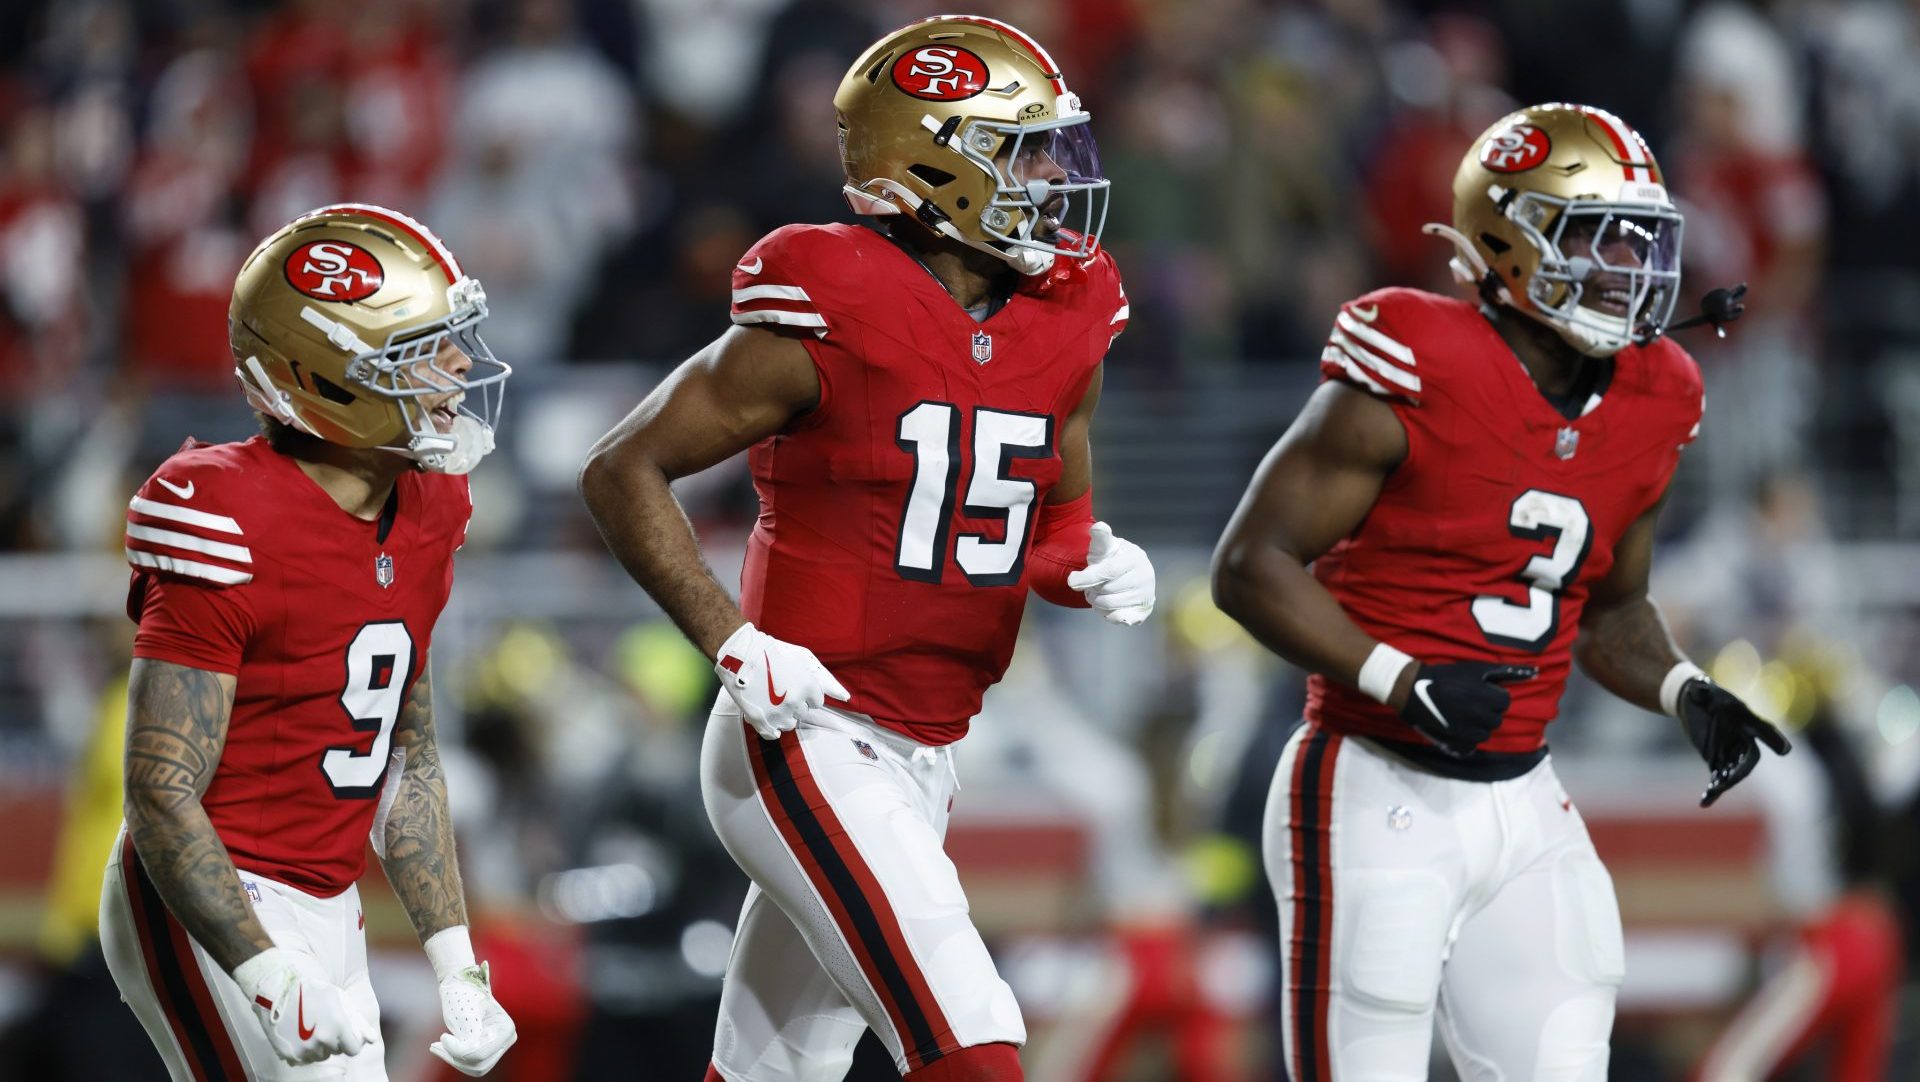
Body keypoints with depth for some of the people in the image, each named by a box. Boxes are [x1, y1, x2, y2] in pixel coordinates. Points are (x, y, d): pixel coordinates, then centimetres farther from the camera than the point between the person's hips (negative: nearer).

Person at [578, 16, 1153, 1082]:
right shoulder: (828, 322, -15)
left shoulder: (1059, 324, 6)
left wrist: (1098, 566, -3)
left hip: (920, 759, 8)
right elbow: (623, 471, -8)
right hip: (810, 744, -8)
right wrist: (736, 645, -17)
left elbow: (1059, 519, 21)